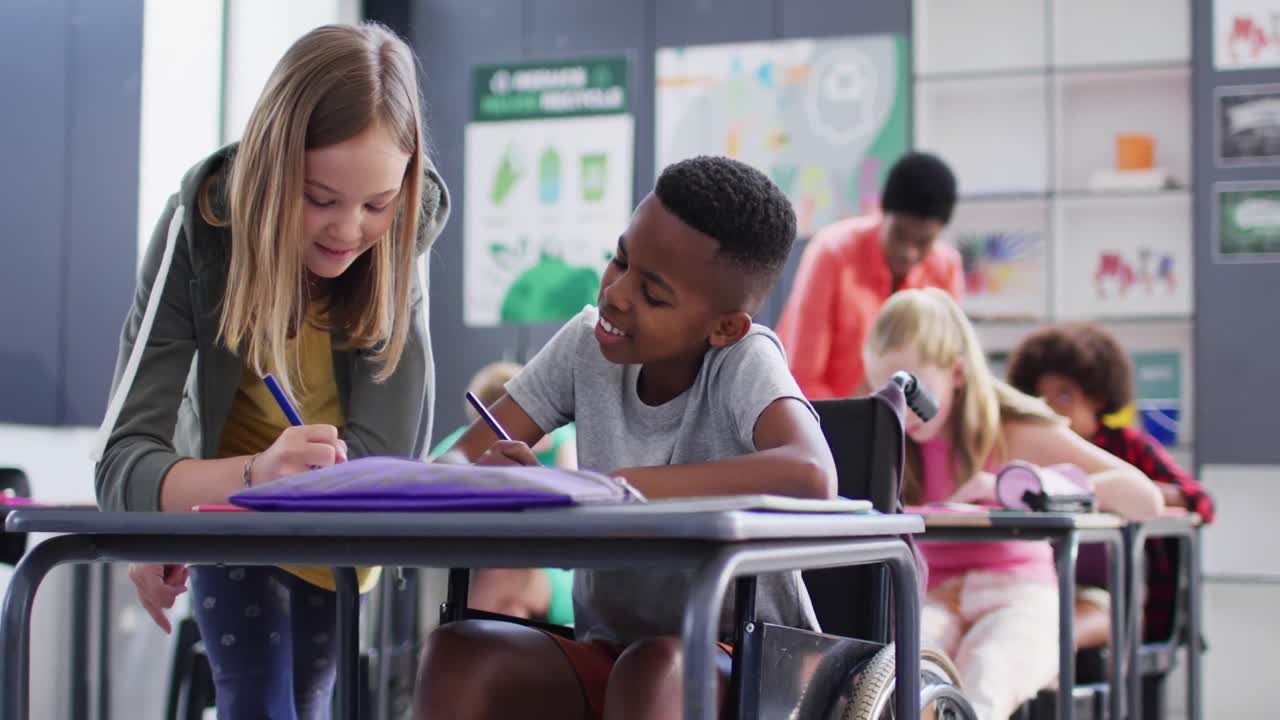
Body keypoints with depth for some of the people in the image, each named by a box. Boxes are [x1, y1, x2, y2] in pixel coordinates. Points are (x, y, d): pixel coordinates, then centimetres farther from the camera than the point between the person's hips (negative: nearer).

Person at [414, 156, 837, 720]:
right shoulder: (588, 341, -4)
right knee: (456, 653, -23)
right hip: (606, 653, 4)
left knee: (652, 669, -36)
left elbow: (811, 476, -39)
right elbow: (458, 459, -5)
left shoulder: (745, 360, -18)